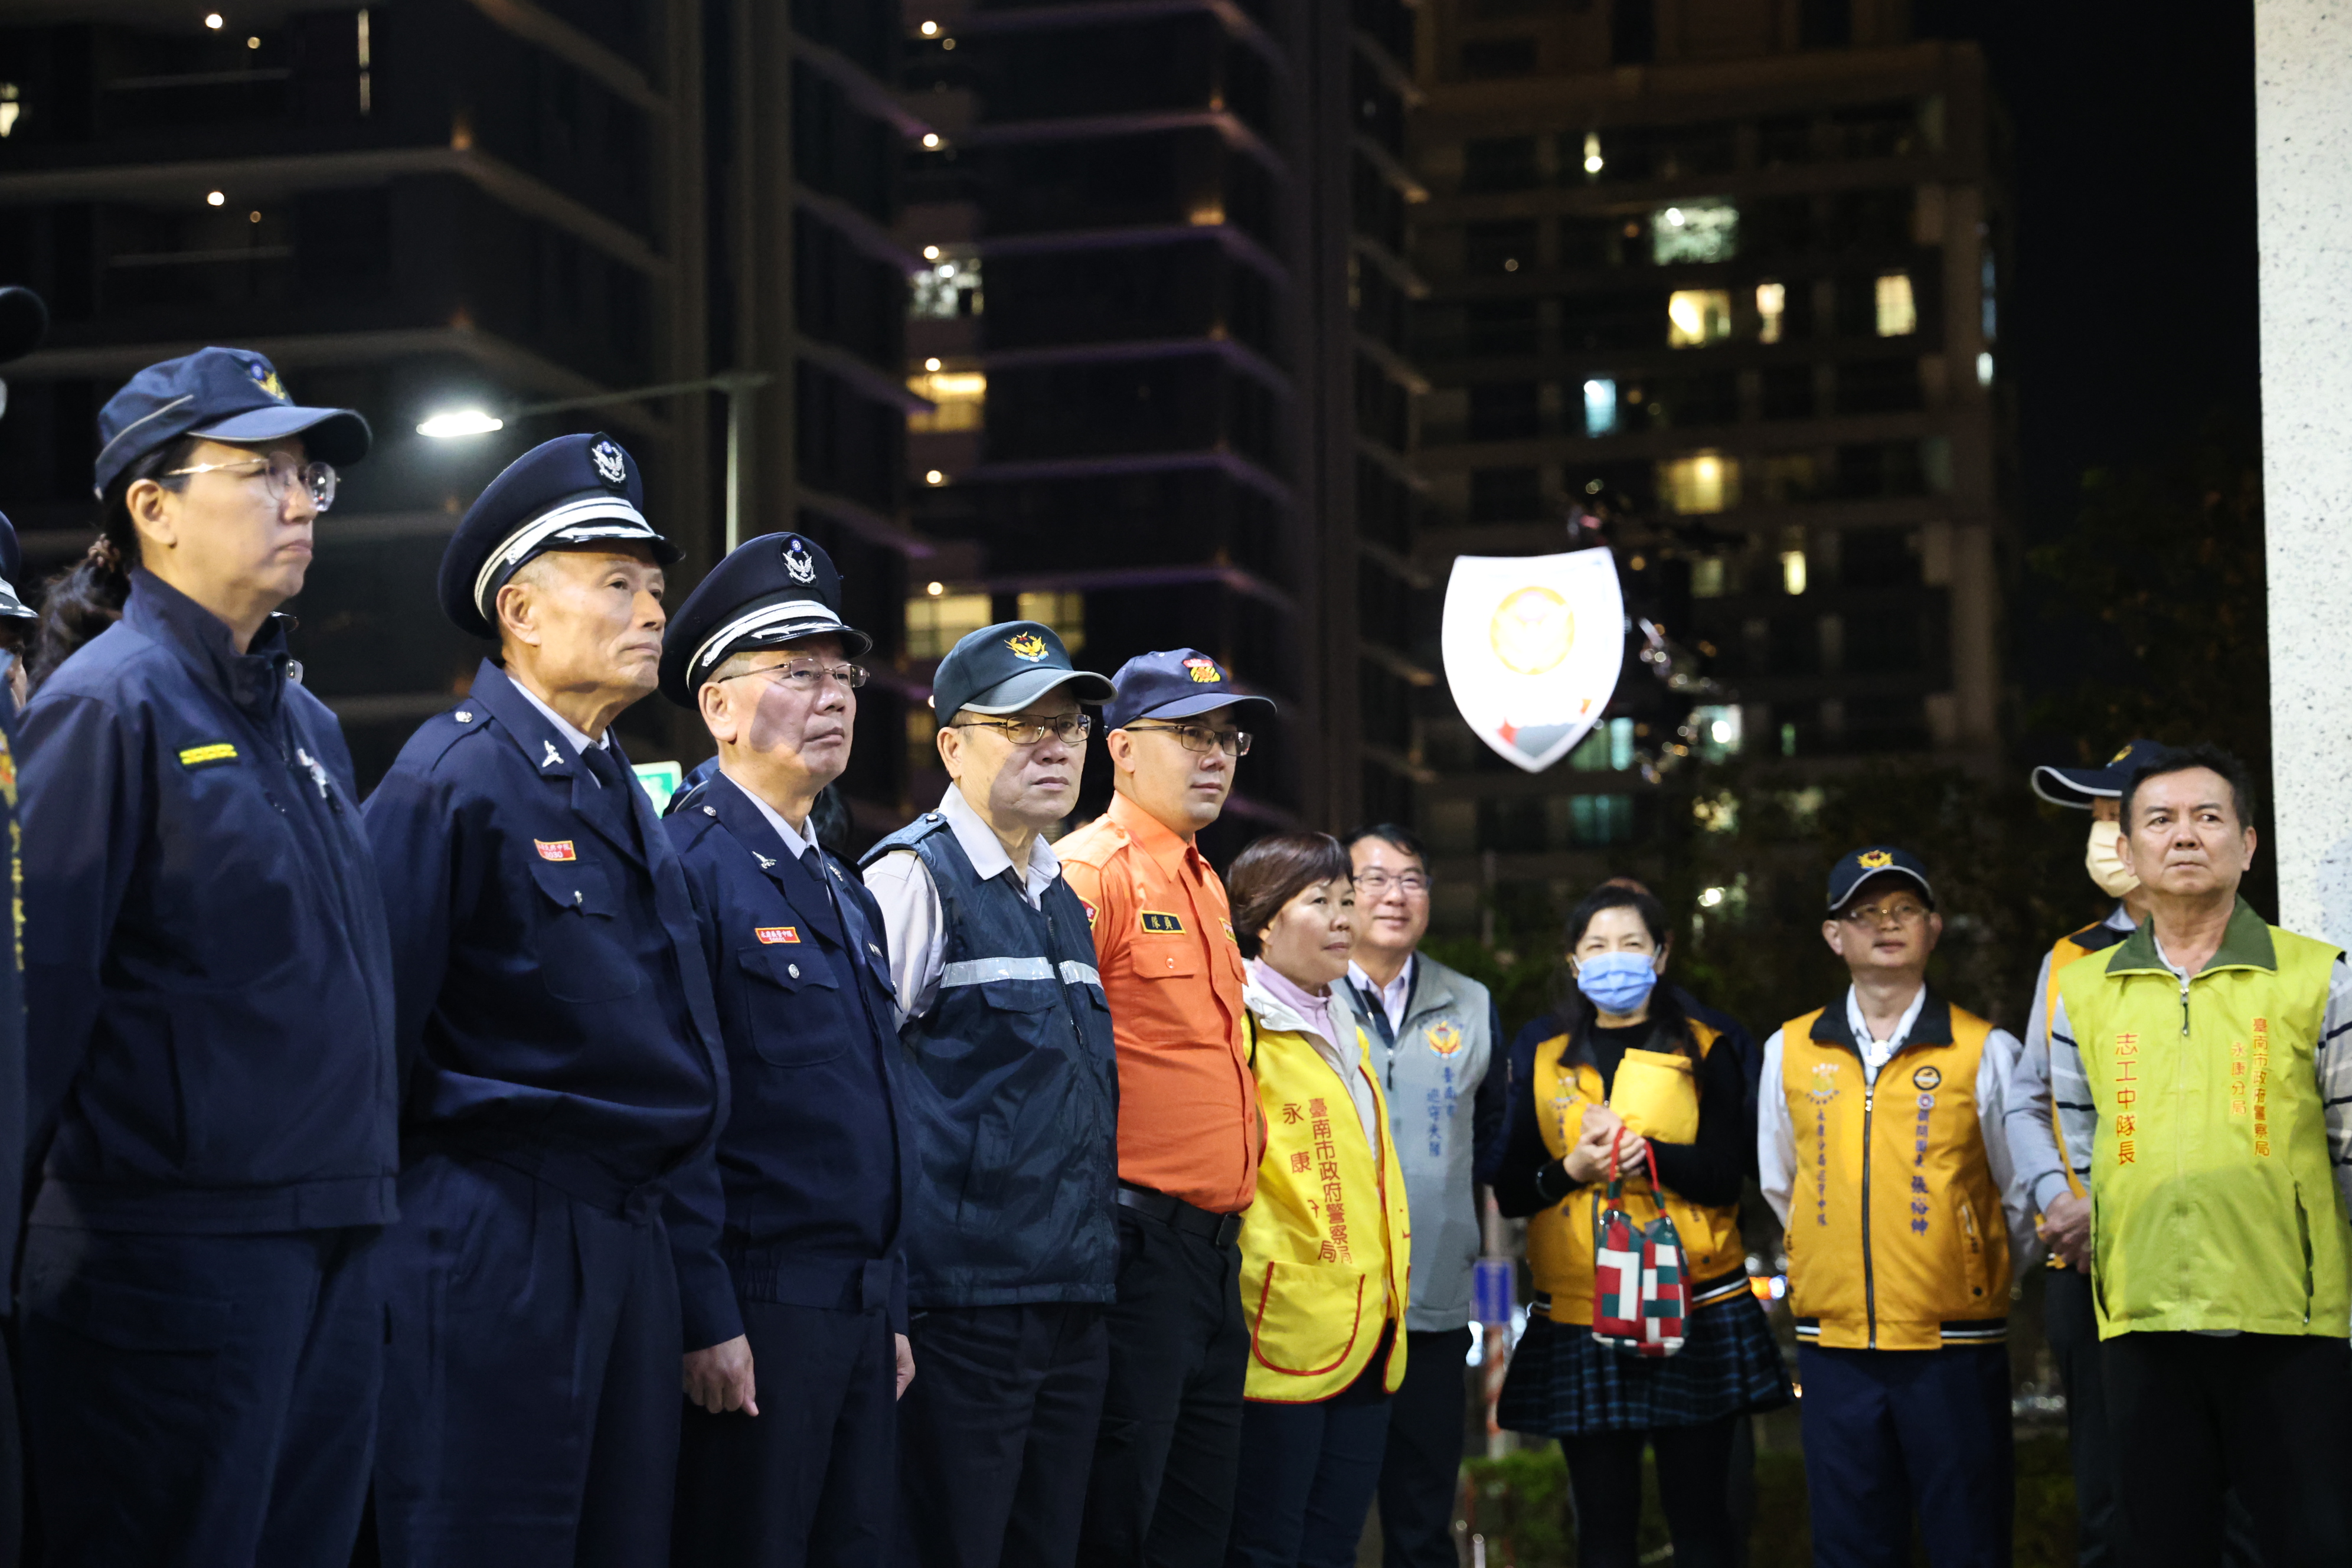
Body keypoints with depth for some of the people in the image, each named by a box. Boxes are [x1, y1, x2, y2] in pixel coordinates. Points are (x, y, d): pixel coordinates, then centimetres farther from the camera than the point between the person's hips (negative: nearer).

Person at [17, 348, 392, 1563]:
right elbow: (33, 996, -13)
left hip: (331, 1265, 8)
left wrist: (364, 1243, 17)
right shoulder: (110, 703, -8)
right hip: (174, 1265, -8)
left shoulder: (304, 723, 16)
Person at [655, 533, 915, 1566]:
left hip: (860, 1314, 9)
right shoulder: (689, 866, -9)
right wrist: (705, 1320, -20)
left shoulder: (849, 896, 20)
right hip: (750, 1318, -9)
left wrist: (893, 1312, 19)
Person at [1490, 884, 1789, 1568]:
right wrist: (1570, 1169, -11)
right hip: (1579, 1318, 1)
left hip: (1693, 1309, -1)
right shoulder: (1539, 1051, 11)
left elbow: (1727, 1178, -4)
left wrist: (1646, 1150, -17)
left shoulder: (1702, 1050, 7)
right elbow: (1508, 1190, 7)